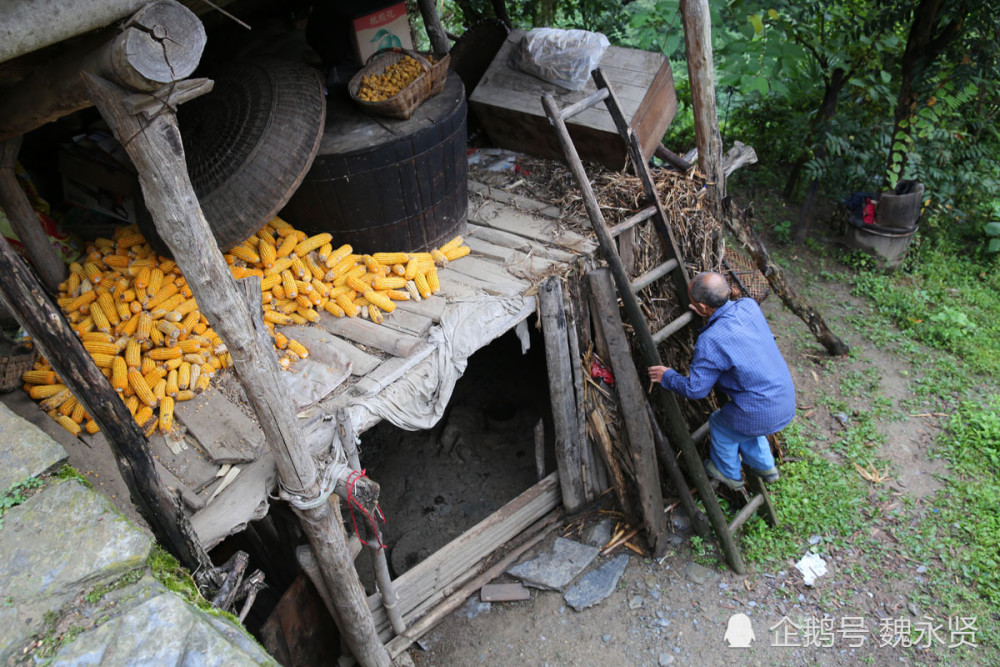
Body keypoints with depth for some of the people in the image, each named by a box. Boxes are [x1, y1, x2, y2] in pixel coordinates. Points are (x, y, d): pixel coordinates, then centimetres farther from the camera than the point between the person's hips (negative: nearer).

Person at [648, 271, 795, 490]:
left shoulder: (710, 342, -27)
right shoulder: (748, 305, -7)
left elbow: (696, 389, -14)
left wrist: (667, 377, 2)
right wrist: (711, 315, 28)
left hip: (761, 414, -6)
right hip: (787, 402, 6)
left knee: (719, 424, 25)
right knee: (742, 422, 35)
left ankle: (730, 475, 49)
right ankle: (765, 467, 54)